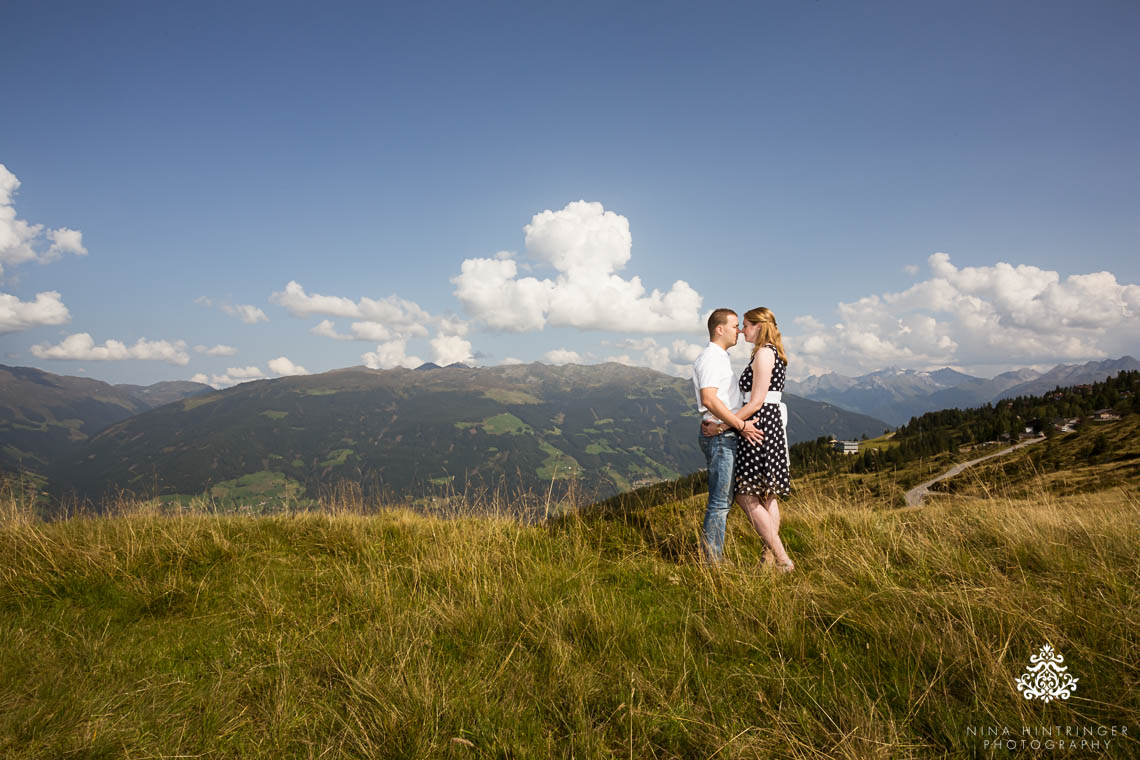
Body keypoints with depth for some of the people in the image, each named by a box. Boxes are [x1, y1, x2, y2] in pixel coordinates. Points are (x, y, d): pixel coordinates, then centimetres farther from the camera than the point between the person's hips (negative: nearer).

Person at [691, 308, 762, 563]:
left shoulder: (721, 358, 21)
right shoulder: (710, 358, -13)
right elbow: (709, 399, -25)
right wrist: (741, 425, -22)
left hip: (727, 436, 10)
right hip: (719, 435, -10)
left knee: (723, 500, 13)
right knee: (720, 501, -7)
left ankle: (713, 557, 19)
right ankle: (712, 561, -1)